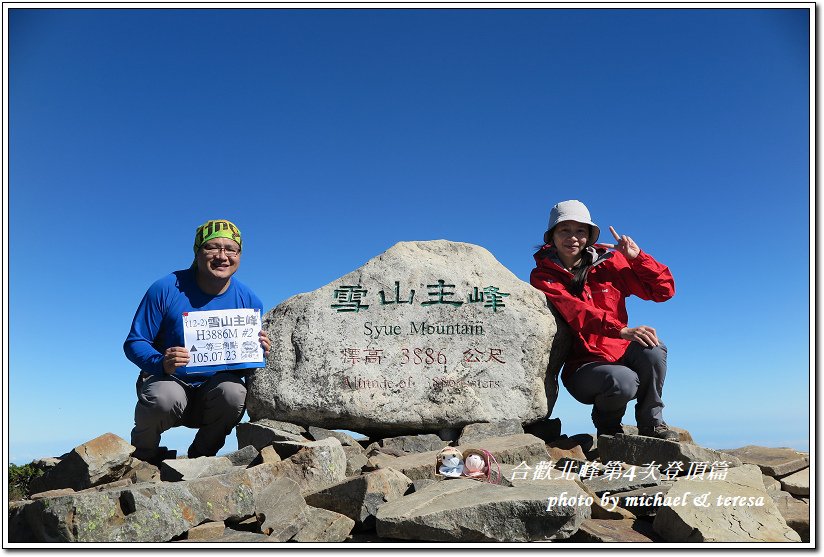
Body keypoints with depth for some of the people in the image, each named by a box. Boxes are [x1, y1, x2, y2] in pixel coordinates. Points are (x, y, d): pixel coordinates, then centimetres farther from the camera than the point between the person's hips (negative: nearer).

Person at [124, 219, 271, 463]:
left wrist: (260, 353, -19)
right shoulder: (165, 289, -10)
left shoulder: (249, 300, -2)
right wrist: (161, 362, -29)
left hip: (213, 384, 2)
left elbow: (248, 362, 6)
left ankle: (202, 454, 1)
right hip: (165, 379, -2)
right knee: (164, 398, -35)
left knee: (234, 392, -31)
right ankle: (143, 453, 2)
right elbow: (134, 343, -8)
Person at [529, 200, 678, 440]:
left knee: (653, 350, -29)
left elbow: (664, 290, 5)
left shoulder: (609, 263, 5)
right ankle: (607, 425, 2)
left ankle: (651, 422, -4)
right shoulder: (543, 276, -5)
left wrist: (637, 256, -8)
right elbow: (577, 312, -23)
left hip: (620, 355, 3)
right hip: (582, 366, -3)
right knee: (623, 381, -34)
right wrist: (622, 331, -37)